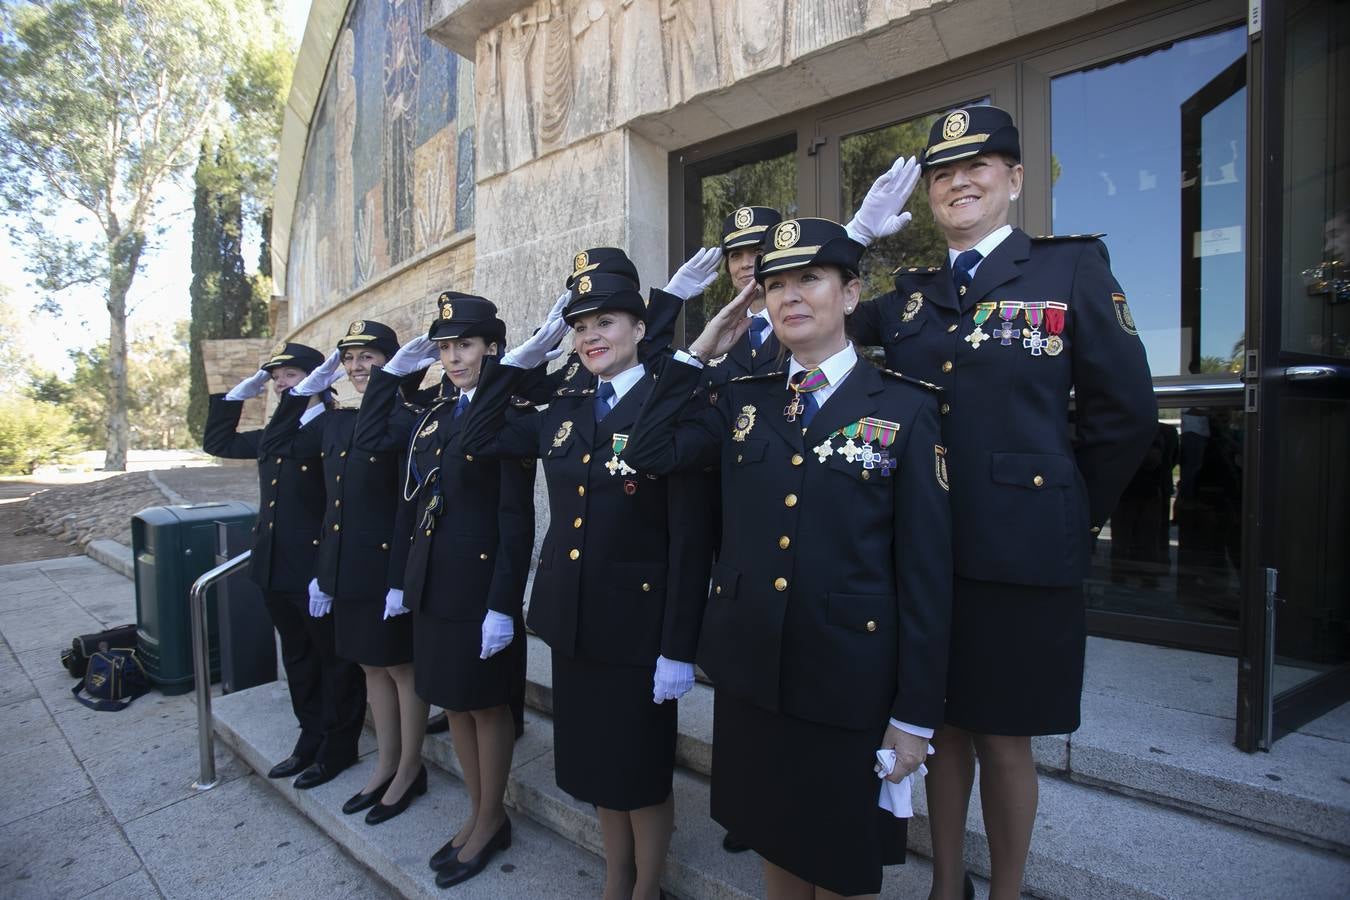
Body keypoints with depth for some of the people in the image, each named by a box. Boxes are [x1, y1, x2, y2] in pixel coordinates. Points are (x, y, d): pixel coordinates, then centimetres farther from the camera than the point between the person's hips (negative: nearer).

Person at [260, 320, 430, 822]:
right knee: (372, 667, 18)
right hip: (345, 572, 8)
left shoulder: (408, 421, -15)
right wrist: (304, 389, 10)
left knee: (401, 667, 8)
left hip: (387, 571, -8)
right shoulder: (335, 423, 9)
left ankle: (410, 770, 25)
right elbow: (276, 444, 19)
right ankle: (386, 765, 34)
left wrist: (402, 580, -21)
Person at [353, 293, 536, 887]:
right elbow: (368, 439, 17)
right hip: (432, 585, 8)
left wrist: (503, 606, -19)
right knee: (453, 700, 17)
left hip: (481, 586, -7)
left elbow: (517, 520, -16)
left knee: (487, 703, 9)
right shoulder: (436, 414, 10)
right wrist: (393, 371, 10)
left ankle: (491, 821, 29)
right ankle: (479, 814, 36)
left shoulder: (509, 415, -12)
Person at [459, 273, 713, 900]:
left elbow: (691, 538, -15)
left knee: (641, 770, 12)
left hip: (636, 625, -6)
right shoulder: (565, 410, 7)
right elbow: (477, 443, 9)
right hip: (571, 620, 6)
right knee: (595, 761, 21)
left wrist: (678, 649, -17)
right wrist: (525, 353, 3)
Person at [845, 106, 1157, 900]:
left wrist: (1070, 513, 3)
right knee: (942, 722, 17)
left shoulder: (1075, 268, -1)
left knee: (1003, 735, 11)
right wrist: (857, 237, 1)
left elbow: (1125, 414, -2)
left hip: (1022, 553, -3)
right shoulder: (907, 293, 10)